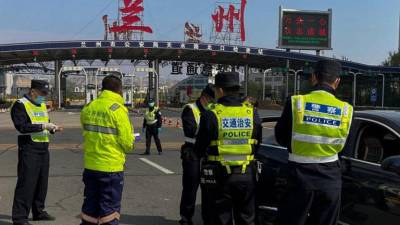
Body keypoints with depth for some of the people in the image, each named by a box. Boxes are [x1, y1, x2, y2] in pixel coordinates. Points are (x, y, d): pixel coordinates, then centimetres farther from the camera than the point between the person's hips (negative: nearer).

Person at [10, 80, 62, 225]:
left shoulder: (42, 105, 16)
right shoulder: (20, 105, -10)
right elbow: (22, 127, -21)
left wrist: (53, 128, 3)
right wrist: (43, 126, -24)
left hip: (43, 148, 8)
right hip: (29, 149, -8)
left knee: (42, 182, 13)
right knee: (26, 183, -6)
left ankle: (38, 212, 26)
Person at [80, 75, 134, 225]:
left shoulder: (88, 108, 4)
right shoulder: (118, 109, -13)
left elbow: (87, 133, 12)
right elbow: (127, 142, -13)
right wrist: (130, 142, 8)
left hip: (90, 165, 5)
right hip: (111, 167, -5)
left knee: (90, 206, 17)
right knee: (110, 209, 6)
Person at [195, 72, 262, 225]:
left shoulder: (211, 115, -14)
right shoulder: (252, 113, -2)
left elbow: (199, 150, -8)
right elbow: (258, 144, 8)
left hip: (219, 176, -3)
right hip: (247, 175, 3)